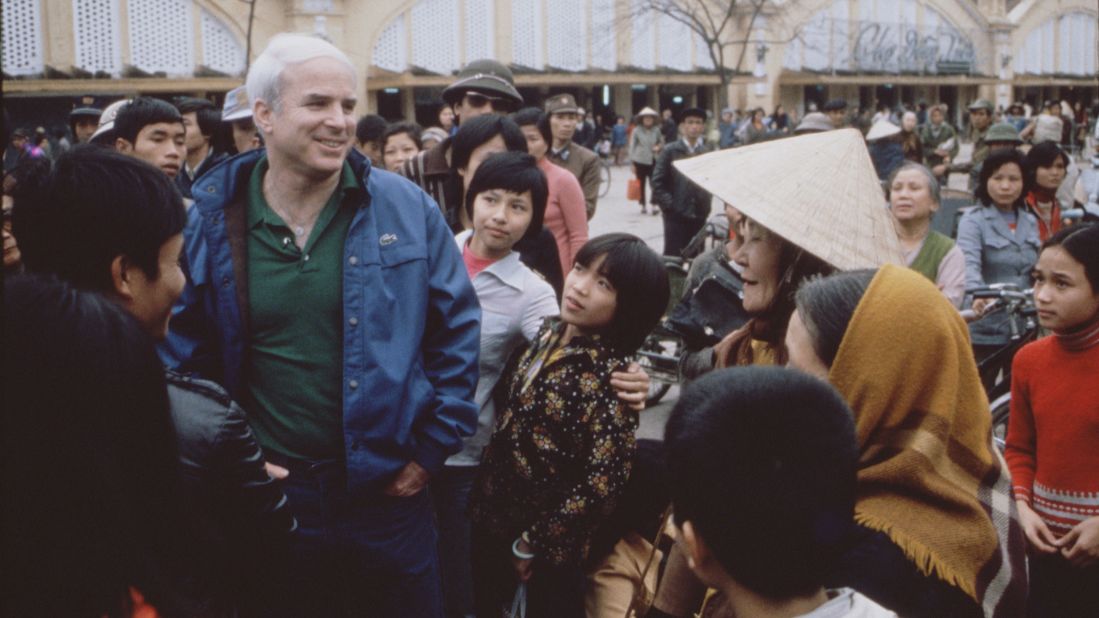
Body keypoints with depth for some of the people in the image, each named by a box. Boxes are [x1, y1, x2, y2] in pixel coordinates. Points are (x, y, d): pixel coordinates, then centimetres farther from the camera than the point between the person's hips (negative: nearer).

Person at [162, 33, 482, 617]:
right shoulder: (211, 219, -4)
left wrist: (434, 446, -2)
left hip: (389, 494, 0)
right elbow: (182, 351, 4)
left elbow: (457, 328, 1)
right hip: (264, 499, 1)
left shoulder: (407, 208, -6)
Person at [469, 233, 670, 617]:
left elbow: (602, 486, -22)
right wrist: (483, 491, 7)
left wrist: (532, 543, -15)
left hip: (554, 541, -6)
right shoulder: (547, 335, -3)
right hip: (493, 516, 6)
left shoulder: (611, 378, -22)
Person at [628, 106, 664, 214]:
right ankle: (643, 205, 14)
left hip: (652, 160, 1)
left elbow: (661, 142, 18)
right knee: (641, 184, 4)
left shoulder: (656, 130, 3)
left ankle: (655, 205, -9)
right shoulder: (636, 131, -3)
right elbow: (632, 146, 1)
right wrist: (632, 163, 0)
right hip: (640, 161, -1)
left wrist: (658, 147, -6)